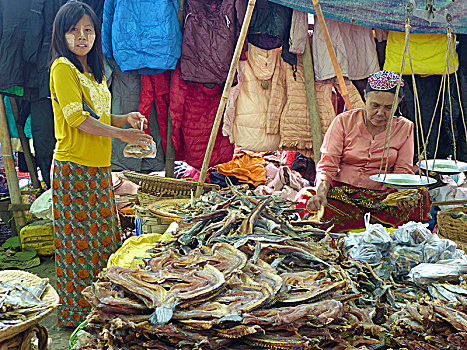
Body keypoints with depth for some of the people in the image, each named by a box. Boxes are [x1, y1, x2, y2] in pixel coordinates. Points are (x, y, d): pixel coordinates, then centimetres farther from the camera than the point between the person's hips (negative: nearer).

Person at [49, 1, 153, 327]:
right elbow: (76, 119, -17)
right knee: (79, 239, -1)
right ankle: (76, 311, 13)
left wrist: (125, 118, 5)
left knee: (103, 236, 13)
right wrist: (121, 133, -16)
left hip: (99, 168, 8)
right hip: (74, 168, -8)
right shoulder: (63, 68, -9)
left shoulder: (95, 72, 18)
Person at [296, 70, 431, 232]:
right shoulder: (344, 121, 1)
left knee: (422, 196, -28)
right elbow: (327, 165, -5)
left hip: (381, 197, 1)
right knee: (305, 198, -33)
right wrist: (321, 193, -26)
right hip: (341, 193, 0)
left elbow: (403, 172, 2)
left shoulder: (404, 128, 7)